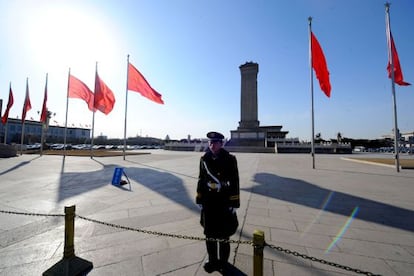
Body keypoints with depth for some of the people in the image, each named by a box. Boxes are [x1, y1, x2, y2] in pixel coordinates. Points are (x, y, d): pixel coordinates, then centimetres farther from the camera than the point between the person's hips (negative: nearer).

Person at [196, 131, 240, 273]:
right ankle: (212, 260, 42)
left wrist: (234, 203, -8)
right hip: (208, 202, 4)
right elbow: (201, 180, 6)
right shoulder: (204, 159, -1)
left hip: (224, 202, -3)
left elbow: (235, 182, -9)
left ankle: (223, 261, 39)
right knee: (209, 234, 18)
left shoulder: (229, 159, -12)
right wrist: (199, 200, 8)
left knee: (223, 235, 13)